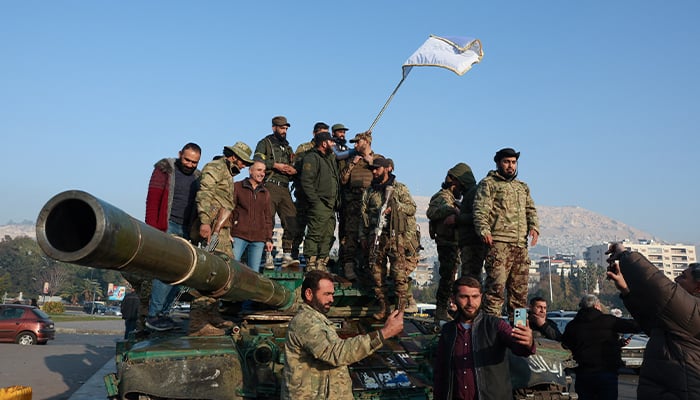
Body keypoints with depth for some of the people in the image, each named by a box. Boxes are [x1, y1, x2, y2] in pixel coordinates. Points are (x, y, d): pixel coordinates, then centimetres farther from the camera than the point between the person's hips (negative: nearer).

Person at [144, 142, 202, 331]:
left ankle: (163, 312, 10)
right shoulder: (165, 169, 0)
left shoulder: (197, 177, 17)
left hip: (185, 231, 6)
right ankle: (153, 315, -10)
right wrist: (152, 229, -16)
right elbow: (152, 200, -7)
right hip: (167, 226, -6)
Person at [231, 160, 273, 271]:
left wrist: (269, 239, 13)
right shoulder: (237, 187, 8)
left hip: (259, 239, 4)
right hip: (239, 235, -3)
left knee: (254, 272, 1)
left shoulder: (265, 192, 19)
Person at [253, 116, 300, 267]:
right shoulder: (265, 143, 9)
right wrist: (276, 165, -11)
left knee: (291, 221, -3)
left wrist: (293, 170, 3)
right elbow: (258, 161, -7)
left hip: (284, 188, 6)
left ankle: (288, 255, 0)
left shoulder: (287, 147, 27)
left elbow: (294, 167, 25)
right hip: (270, 186, -6)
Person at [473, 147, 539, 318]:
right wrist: (484, 230, -21)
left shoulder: (522, 187, 27)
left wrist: (534, 227, 4)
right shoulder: (488, 183, 6)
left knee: (520, 288, 8)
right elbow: (480, 210, -5)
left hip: (521, 244, 7)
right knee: (496, 285, -13)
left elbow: (531, 209, 24)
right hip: (498, 242, -7)